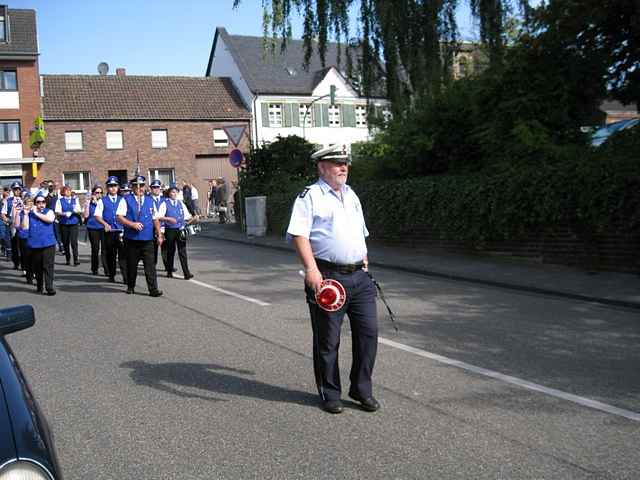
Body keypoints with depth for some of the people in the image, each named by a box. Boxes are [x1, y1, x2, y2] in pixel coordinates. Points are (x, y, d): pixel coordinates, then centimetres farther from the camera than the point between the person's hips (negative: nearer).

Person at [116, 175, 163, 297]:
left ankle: (153, 289, -5)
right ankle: (130, 287, 26)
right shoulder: (126, 200, 3)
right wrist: (132, 224, -17)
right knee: (131, 264, 9)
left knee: (150, 265, -5)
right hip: (131, 239, -1)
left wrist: (159, 235, 12)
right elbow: (119, 217, -4)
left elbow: (155, 219, 16)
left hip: (147, 239, 1)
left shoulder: (149, 200, 13)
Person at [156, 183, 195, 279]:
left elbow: (187, 216, 14)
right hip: (170, 230, -2)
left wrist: (193, 219, -5)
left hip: (180, 230, 2)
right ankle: (169, 271, 22)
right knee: (170, 251, 8)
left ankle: (186, 273, -7)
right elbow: (159, 217, -9)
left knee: (182, 251, -3)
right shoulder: (165, 204, -1)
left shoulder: (181, 203, 12)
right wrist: (169, 219, -22)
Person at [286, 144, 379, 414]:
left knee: (368, 331, 5)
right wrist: (311, 269, -24)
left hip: (359, 275, 7)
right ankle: (329, 394, 18)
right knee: (327, 339, 3)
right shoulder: (310, 196, -4)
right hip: (327, 277, -6)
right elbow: (298, 234, -14)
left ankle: (362, 389, 20)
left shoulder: (352, 196, 19)